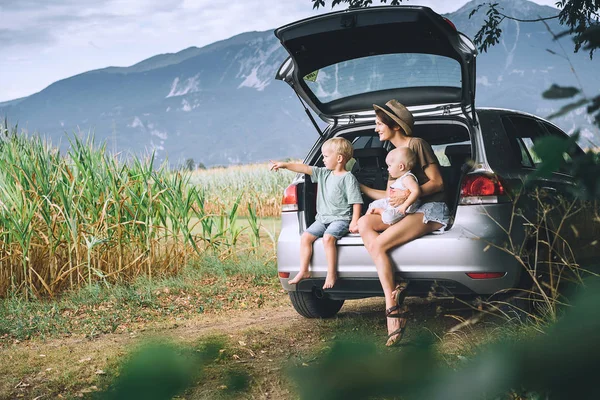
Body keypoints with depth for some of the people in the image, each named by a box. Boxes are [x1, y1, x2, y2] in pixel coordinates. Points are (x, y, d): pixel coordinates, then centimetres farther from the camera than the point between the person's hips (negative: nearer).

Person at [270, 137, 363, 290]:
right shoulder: (323, 174, 13)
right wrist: (284, 165, 6)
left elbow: (356, 202, -10)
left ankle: (331, 274, -22)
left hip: (340, 218, -7)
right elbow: (305, 168, 12)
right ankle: (303, 271, -1)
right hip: (322, 218, 7)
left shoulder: (348, 178, -7)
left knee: (328, 238, -31)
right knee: (305, 237, -9)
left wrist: (355, 222, -17)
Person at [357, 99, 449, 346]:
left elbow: (437, 182, -9)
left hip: (432, 210, -8)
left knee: (377, 245, -24)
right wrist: (360, 187, 25)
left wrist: (407, 195, -21)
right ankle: (395, 290, -26)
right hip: (409, 211, 8)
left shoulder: (417, 144, -4)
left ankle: (394, 309, -20)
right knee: (364, 223, -15)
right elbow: (391, 196, 22)